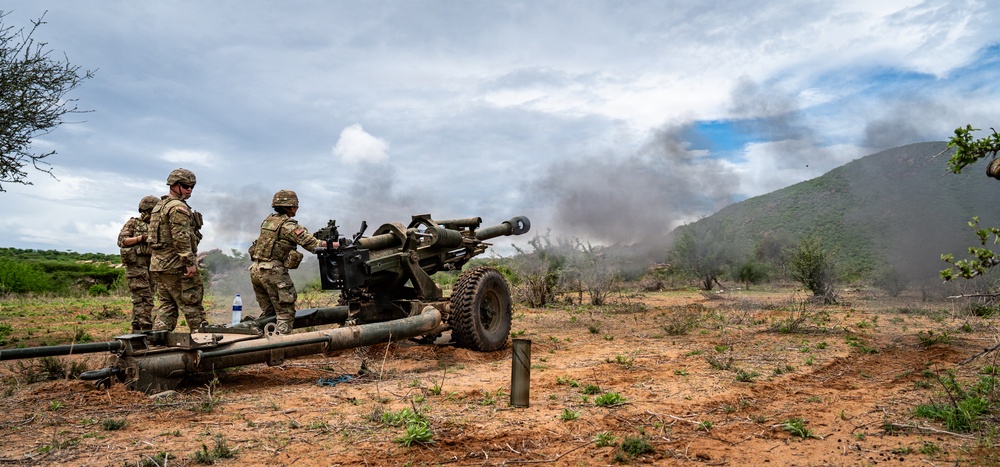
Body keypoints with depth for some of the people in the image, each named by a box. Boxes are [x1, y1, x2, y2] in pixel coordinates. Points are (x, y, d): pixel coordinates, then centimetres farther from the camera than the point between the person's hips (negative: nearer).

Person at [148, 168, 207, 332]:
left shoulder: (159, 206, 20)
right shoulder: (178, 207, -12)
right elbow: (181, 238, -21)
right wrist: (190, 262, -20)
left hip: (158, 264, 9)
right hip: (177, 265, -9)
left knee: (166, 305, 12)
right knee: (192, 306, -3)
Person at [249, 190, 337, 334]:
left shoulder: (268, 221, 15)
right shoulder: (289, 225, -11)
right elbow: (312, 244, -17)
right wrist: (337, 244, -9)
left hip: (256, 270, 8)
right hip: (274, 272, -8)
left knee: (267, 312, 18)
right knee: (285, 313, -3)